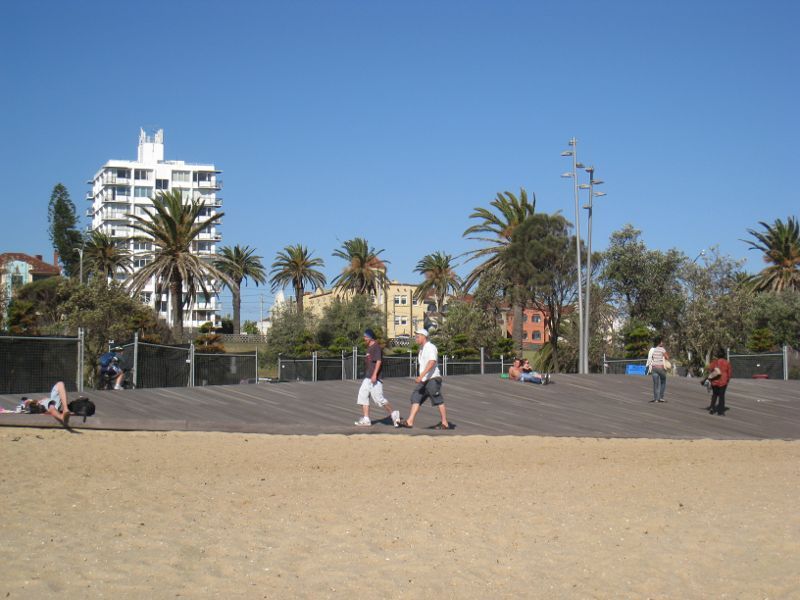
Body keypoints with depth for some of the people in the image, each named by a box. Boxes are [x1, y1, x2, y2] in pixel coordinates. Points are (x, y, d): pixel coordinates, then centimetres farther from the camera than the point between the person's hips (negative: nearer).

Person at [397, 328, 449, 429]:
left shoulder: (430, 347, -13)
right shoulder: (421, 348, 17)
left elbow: (432, 362, -27)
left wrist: (421, 376, -35)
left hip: (433, 379, -9)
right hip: (424, 381, 9)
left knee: (438, 401, -2)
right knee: (415, 398, 0)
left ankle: (445, 423, 6)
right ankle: (409, 422, -5)